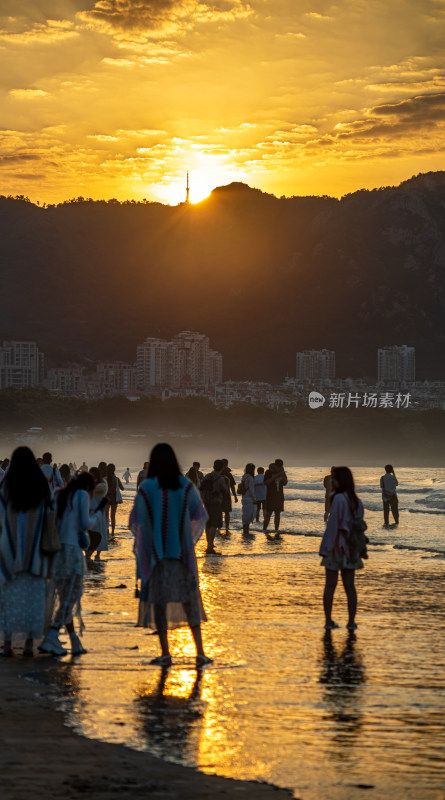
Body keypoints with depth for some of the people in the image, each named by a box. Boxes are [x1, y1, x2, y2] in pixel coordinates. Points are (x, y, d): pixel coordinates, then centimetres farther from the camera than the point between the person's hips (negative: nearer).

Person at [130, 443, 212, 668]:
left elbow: (136, 521, -4)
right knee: (189, 601, 7)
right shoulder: (186, 486, -2)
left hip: (156, 554, -2)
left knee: (159, 601, 6)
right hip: (183, 553, 2)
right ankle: (200, 652, 0)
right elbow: (199, 516, 6)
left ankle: (165, 653, 3)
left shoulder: (146, 488, -8)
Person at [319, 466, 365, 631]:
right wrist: (357, 549, 14)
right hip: (350, 548, 5)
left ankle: (328, 621, 5)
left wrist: (325, 548, -16)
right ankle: (351, 621, 6)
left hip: (335, 547, -5)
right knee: (349, 586, 8)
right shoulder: (357, 502, 5)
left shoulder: (338, 499, -15)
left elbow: (333, 524, -18)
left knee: (330, 585, 4)